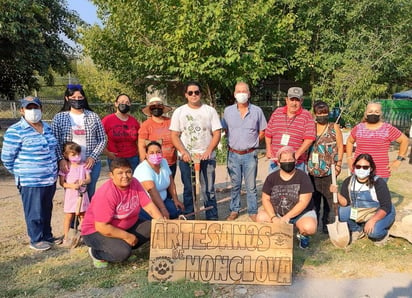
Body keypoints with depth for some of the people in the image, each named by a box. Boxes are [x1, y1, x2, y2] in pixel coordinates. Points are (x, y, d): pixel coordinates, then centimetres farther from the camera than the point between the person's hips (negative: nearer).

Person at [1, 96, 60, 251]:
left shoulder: (47, 127, 7)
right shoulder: (15, 131, -14)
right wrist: (21, 174, 2)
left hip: (50, 179, 6)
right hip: (30, 181, -6)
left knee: (47, 210, 18)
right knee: (34, 212, 6)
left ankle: (47, 235, 34)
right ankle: (36, 240, 23)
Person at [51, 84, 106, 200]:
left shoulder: (93, 116, 5)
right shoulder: (59, 117, 3)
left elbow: (102, 140, 4)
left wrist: (93, 157, -8)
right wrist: (60, 159, -13)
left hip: (91, 163, 1)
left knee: (90, 194, 9)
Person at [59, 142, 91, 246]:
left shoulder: (83, 165, 3)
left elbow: (89, 179, 2)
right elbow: (62, 182, -7)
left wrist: (84, 181, -20)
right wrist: (72, 185, -22)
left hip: (82, 194, 3)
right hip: (70, 195, -3)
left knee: (82, 216, 11)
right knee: (69, 216, 1)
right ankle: (66, 237, 10)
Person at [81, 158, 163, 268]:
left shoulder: (134, 184, -9)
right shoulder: (106, 194, -28)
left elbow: (149, 206, -8)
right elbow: (102, 227, -28)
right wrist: (127, 236, -22)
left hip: (128, 226, 7)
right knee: (123, 252, -32)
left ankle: (125, 245, 3)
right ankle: (96, 253, -2)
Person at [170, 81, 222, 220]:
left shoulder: (210, 111, 5)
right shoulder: (179, 112, 6)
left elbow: (217, 133, 1)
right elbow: (174, 136, 2)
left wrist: (208, 151, -12)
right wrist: (184, 152, -12)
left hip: (207, 157, 0)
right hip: (186, 157, 1)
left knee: (208, 190, 2)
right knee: (188, 190, 8)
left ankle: (212, 218, 12)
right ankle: (188, 218, 18)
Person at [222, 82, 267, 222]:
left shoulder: (257, 111, 0)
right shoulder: (228, 111, 3)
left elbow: (262, 132, 7)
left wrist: (252, 143, 0)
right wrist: (233, 143, 4)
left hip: (250, 154, -1)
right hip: (233, 154, 1)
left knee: (251, 186, 5)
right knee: (235, 185, 11)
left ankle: (253, 212, 17)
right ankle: (234, 210, 23)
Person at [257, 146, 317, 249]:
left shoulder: (302, 177, -11)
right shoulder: (272, 177, -2)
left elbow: (304, 202, -16)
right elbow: (265, 199, -3)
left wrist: (286, 217, -23)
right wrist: (273, 217, -19)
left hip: (301, 213, -3)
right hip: (277, 212, 3)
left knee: (309, 228, -33)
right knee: (261, 217, -23)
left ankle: (302, 235, 6)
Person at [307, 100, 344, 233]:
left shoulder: (334, 127, 3)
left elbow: (340, 146, 2)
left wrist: (339, 163, -7)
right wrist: (305, 162, 5)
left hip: (329, 168, -2)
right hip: (313, 168, 2)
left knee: (328, 195, 2)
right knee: (314, 195, 8)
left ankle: (326, 221, 13)